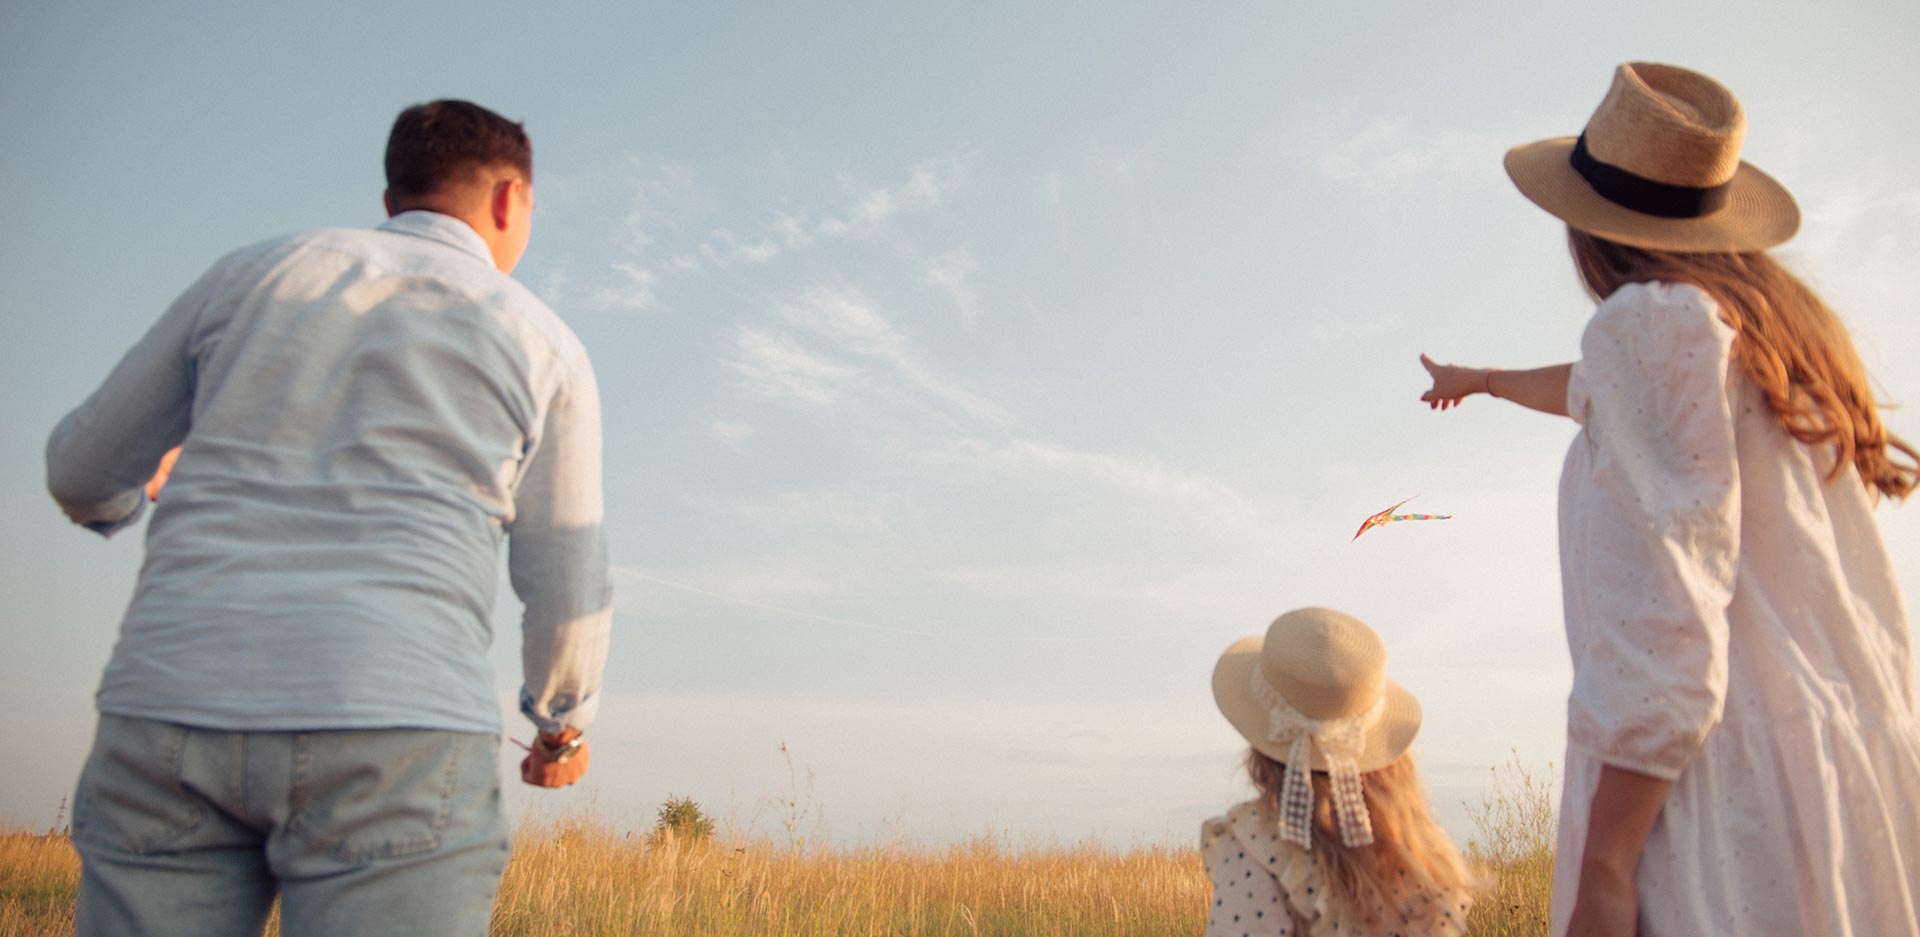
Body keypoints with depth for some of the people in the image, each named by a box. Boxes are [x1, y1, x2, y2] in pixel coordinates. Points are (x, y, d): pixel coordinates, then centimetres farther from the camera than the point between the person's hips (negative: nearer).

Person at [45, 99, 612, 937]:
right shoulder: (542, 345, 10)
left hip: (178, 720, 3)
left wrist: (130, 489, 47)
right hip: (394, 741, -3)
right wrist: (566, 721, 30)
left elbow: (85, 475, 22)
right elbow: (566, 595, 11)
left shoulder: (251, 274, 16)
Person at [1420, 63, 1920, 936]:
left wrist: (1603, 866, -16)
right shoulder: (1782, 322, 17)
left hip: (1731, 780, -9)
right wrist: (1484, 380, 55)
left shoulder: (1652, 318, -9)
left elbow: (1665, 609, -17)